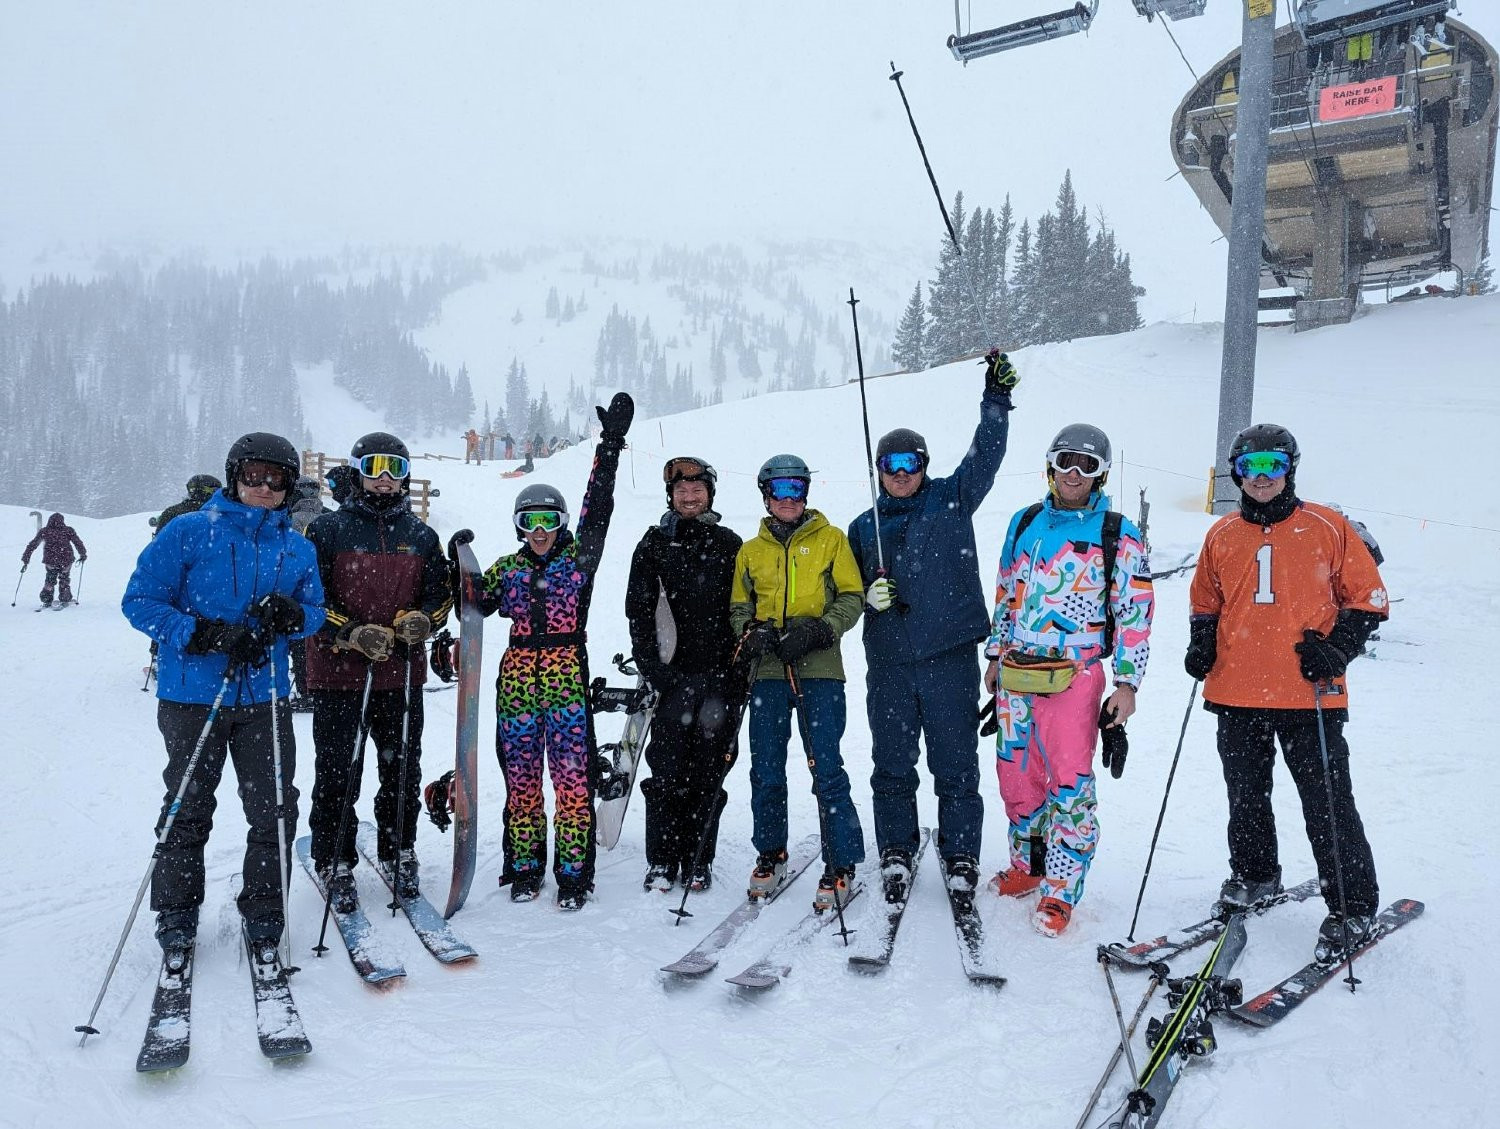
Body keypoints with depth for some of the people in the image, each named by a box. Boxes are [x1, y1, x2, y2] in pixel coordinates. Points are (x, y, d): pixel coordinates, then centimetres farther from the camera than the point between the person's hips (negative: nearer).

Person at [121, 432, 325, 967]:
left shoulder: (297, 548, 8)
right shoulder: (188, 532, -4)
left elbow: (316, 613, 13)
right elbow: (140, 601, -5)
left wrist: (290, 616, -12)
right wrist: (206, 635, -18)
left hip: (265, 700, 3)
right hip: (193, 696, -3)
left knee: (275, 810, 3)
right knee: (187, 810, 9)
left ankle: (264, 917, 19)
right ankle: (176, 919, 26)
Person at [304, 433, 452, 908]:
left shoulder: (421, 536, 9)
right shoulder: (327, 530, -1)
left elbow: (441, 593, 12)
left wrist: (421, 620, -9)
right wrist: (353, 633, -17)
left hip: (402, 674, 3)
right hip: (337, 673, -3)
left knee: (403, 770, 11)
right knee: (337, 775, 2)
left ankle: (399, 853, 28)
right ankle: (334, 864, 17)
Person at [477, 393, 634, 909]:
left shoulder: (578, 556, 4)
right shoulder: (508, 568, 12)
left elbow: (598, 504, -4)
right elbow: (475, 607, 14)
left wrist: (611, 444, -10)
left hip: (567, 676, -3)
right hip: (517, 677, 3)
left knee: (572, 775, -4)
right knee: (521, 775, 8)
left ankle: (573, 872, 4)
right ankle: (525, 867, 20)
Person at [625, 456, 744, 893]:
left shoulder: (729, 544, 10)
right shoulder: (654, 544, 8)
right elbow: (638, 610, 4)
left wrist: (741, 664, 0)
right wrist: (651, 666, -6)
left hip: (721, 675, 1)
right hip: (671, 674, -1)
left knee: (708, 769, 4)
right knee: (666, 769, -2)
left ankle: (698, 859, 14)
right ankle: (661, 861, 8)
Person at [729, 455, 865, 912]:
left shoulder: (830, 540, 8)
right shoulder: (751, 551, 16)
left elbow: (852, 597, 3)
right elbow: (739, 606, 18)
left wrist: (817, 630, -13)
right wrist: (751, 631, -4)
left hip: (818, 669, -3)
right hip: (769, 671, 3)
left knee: (826, 770, -7)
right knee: (765, 771, 6)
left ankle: (841, 864, 5)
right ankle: (770, 854, 24)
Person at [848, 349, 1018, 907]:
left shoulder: (952, 499, 7)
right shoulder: (864, 526, 13)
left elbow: (986, 454, -4)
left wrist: (997, 396, -14)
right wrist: (869, 594, -4)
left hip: (950, 656, -2)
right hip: (889, 661, 2)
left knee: (956, 762, 4)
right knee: (892, 762, 8)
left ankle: (960, 855, 17)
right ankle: (895, 852, 22)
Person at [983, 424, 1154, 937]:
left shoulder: (1119, 536, -2)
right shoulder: (1024, 523, 12)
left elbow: (1135, 614, -3)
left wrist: (1127, 683, -8)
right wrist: (995, 655, 19)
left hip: (1074, 677, -5)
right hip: (1015, 673, 5)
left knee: (1069, 782, -6)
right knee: (1016, 774, 12)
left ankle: (1060, 890, 4)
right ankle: (1027, 866, 30)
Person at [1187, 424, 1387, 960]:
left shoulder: (1328, 528, -1)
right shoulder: (1222, 535, 9)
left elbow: (1368, 599, 2)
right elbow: (1205, 603, 20)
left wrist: (1335, 650, -11)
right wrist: (1201, 645, 3)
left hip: (1310, 697, -3)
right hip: (1236, 695, 4)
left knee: (1327, 806, 1)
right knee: (1245, 798, 16)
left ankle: (1353, 907, 15)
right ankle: (1254, 876, 37)